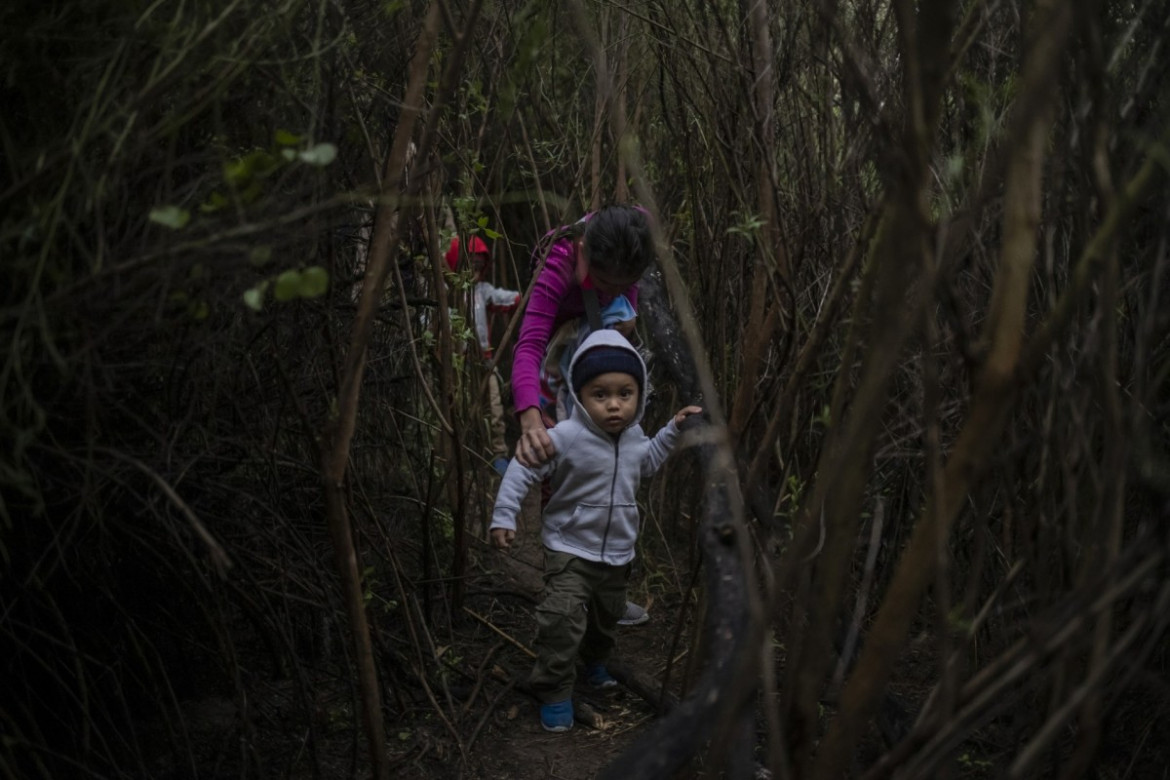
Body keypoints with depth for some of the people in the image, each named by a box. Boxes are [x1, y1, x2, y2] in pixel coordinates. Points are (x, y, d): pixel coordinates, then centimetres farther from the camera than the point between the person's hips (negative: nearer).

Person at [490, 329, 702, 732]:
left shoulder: (633, 437, -3)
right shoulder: (566, 437, -25)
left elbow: (647, 462, 21)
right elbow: (523, 468, -20)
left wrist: (674, 428, 14)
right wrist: (503, 516, -24)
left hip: (618, 554, 6)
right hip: (570, 550, -6)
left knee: (607, 618, 23)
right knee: (563, 621, -17)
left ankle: (594, 663, 50)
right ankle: (554, 691, -1)